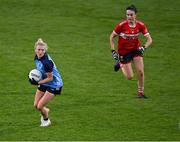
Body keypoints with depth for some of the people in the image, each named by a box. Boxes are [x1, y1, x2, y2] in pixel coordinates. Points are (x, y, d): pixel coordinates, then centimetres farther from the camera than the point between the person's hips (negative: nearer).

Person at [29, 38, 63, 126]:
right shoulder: (37, 58, -8)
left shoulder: (46, 62, -33)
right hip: (44, 83, 8)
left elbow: (50, 78, -23)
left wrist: (38, 83, -24)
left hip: (54, 85, -8)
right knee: (36, 105, 9)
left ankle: (46, 120, 23)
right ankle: (46, 111, 43)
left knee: (40, 106, -7)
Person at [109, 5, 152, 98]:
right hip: (124, 51, -2)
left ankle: (140, 92, 7)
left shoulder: (140, 25, -13)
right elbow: (111, 37, -8)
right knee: (130, 77, -2)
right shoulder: (121, 25, -20)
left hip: (136, 49, 2)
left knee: (140, 71, -13)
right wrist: (113, 51, -13)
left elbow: (149, 39, -9)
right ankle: (120, 64, 29)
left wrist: (144, 47, -28)